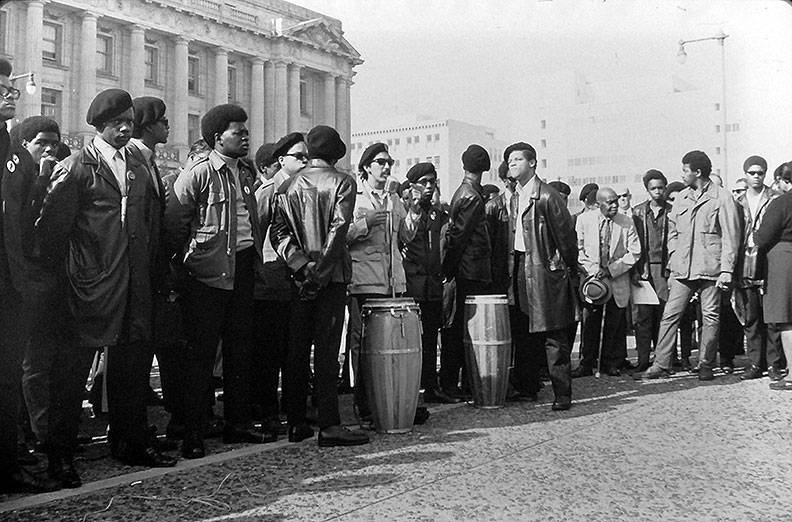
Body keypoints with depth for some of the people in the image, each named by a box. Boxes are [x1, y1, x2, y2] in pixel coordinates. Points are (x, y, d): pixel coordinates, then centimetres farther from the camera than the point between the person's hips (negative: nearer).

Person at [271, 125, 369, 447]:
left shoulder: (289, 186, 11)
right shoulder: (342, 182, -2)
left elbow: (278, 232, 1)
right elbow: (338, 230, -13)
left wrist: (302, 266, -6)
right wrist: (320, 272, -12)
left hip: (299, 277, 4)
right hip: (332, 275, -4)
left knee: (297, 349, 8)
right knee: (326, 350, -5)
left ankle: (296, 423, 14)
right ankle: (329, 426, -5)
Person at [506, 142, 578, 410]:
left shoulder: (546, 196, -11)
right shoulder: (515, 198, 15)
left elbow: (566, 234, -8)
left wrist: (567, 266, -3)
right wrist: (514, 265, 15)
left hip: (545, 270, -8)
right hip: (521, 269, 8)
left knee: (553, 337, -5)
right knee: (523, 334, 12)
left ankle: (562, 394, 0)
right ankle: (527, 387, 24)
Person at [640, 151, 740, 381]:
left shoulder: (721, 198, -2)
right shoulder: (681, 198, 13)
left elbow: (730, 236, -3)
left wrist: (726, 269, -9)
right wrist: (673, 261, 8)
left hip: (710, 269, -4)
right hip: (682, 269, 4)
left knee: (710, 317, 2)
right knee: (670, 315, -1)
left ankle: (706, 366, 13)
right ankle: (661, 364, 3)